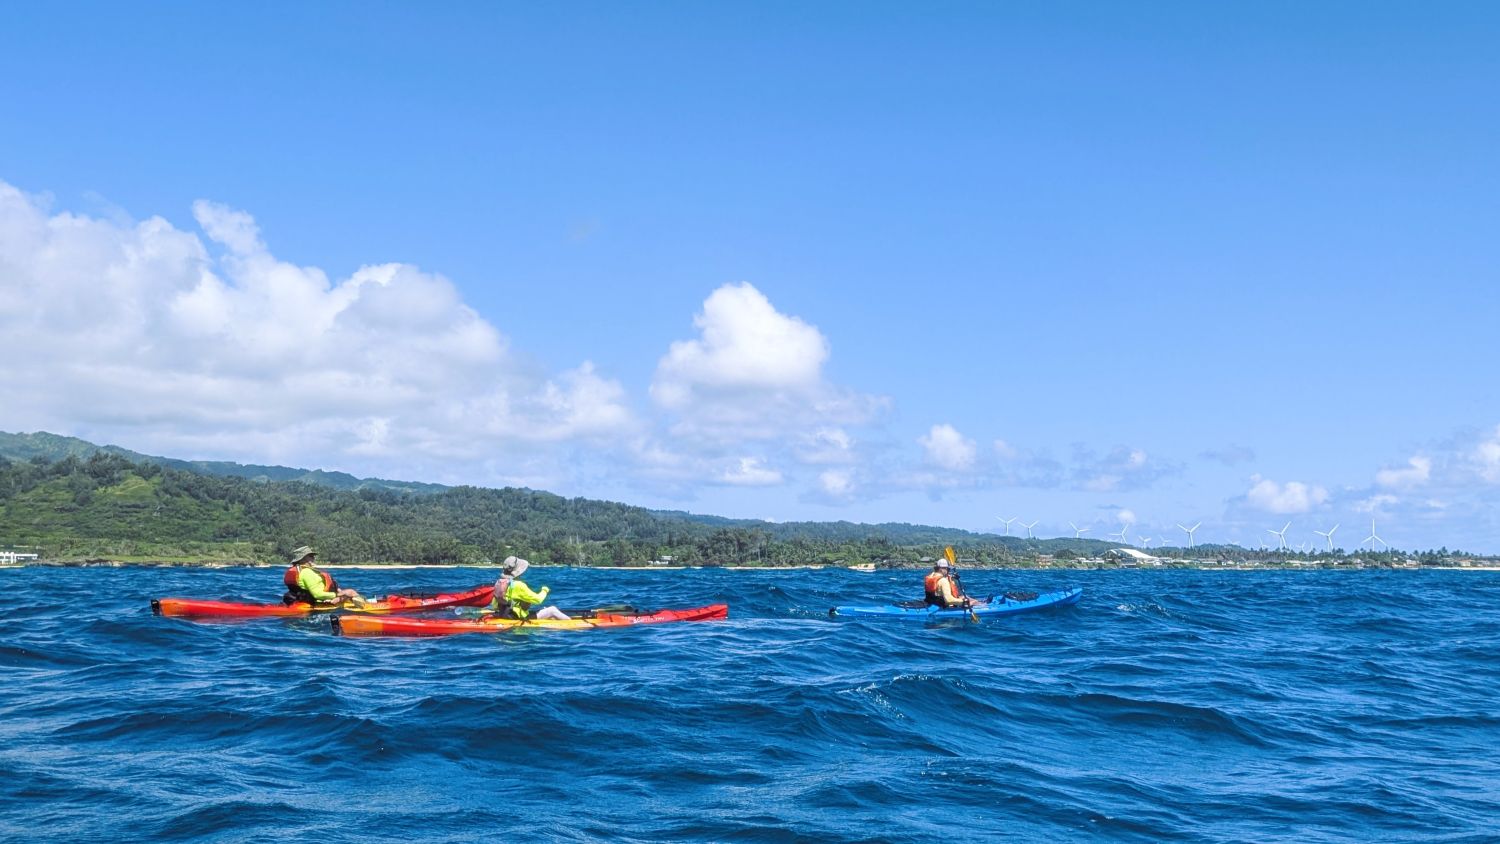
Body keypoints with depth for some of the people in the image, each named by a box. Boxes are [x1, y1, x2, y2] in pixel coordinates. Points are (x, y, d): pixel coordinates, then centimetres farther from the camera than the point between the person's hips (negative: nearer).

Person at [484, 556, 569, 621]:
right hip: (519, 619, -9)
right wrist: (544, 590, 3)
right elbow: (537, 599, -17)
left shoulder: (498, 583, 1)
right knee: (552, 610, 1)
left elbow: (494, 606, 8)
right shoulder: (518, 585, -23)